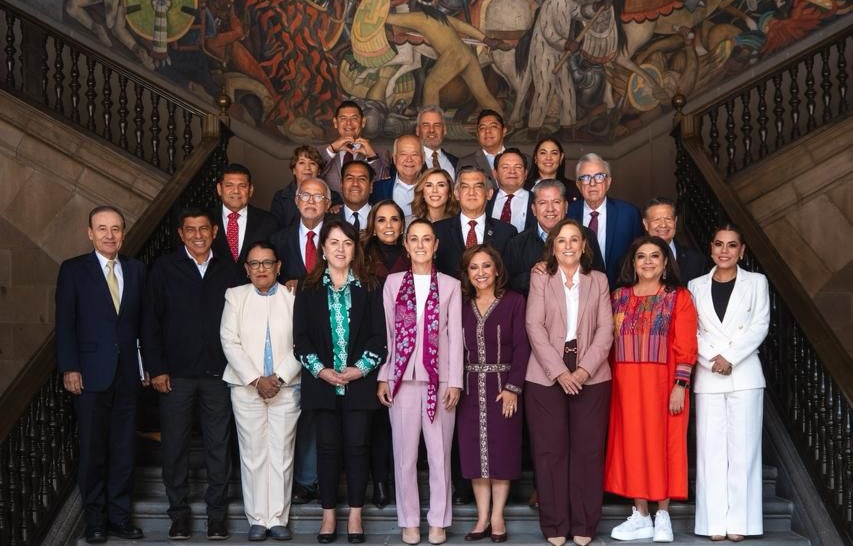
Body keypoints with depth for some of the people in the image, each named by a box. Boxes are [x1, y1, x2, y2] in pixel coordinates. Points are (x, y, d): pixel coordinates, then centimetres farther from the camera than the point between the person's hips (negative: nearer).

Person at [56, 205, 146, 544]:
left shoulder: (136, 270, 10)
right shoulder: (73, 270, 1)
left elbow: (141, 320, 9)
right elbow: (65, 323, -2)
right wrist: (69, 368, -9)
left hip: (128, 373, 3)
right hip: (91, 374, -3)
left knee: (124, 449, 6)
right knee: (92, 449, 3)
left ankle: (119, 516, 15)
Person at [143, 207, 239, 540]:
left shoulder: (227, 269, 7)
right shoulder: (164, 269, 2)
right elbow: (151, 322, 1)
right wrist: (156, 369, -5)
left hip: (218, 372, 1)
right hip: (176, 373, -1)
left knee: (219, 446, 5)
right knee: (174, 445, 5)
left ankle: (217, 513, 16)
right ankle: (179, 513, 18)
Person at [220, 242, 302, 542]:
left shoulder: (293, 298, 4)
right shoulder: (235, 296, 7)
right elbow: (230, 342, -1)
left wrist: (279, 378, -12)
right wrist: (256, 380, -10)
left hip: (286, 388, 0)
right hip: (247, 389, 0)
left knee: (282, 454, 0)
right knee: (253, 454, 1)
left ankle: (278, 518, 7)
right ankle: (257, 519, 7)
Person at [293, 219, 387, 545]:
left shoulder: (369, 288, 5)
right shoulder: (308, 289, 5)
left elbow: (378, 335, 1)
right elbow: (300, 337, 2)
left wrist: (360, 368, -11)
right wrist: (321, 370, -10)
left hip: (359, 381, 0)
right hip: (321, 382, 1)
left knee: (357, 446, 1)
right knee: (327, 447, 4)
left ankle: (355, 515, 10)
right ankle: (328, 516, 12)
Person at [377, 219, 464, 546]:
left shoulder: (450, 285, 5)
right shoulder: (393, 282, 8)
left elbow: (455, 336, 2)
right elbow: (387, 332, 6)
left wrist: (455, 381, -4)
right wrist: (382, 378, 0)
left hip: (439, 378, -1)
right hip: (403, 376, 1)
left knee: (439, 452, 4)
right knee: (405, 452, 4)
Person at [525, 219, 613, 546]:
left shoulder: (599, 281, 11)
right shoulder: (540, 280, 7)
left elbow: (605, 329, 2)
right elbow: (535, 327, -3)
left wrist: (585, 369, -12)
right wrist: (559, 371, -14)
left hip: (591, 377, 1)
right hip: (546, 377, -1)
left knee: (588, 450, 2)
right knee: (550, 450, 0)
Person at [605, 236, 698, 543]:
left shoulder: (678, 297, 0)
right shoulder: (619, 296, 10)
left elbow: (685, 347, -5)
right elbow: (609, 342, 9)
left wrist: (680, 386, -12)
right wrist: (609, 383, 2)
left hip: (662, 383, -3)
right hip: (626, 384, 3)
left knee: (662, 444, 1)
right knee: (633, 444, 5)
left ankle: (662, 517, 12)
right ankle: (640, 517, 13)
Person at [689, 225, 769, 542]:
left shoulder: (756, 282, 6)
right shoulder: (697, 286, 10)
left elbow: (760, 326, -2)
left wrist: (730, 357, -12)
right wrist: (712, 360, -11)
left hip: (744, 375, -1)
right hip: (708, 376, 1)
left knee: (742, 447, -1)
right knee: (711, 448, 0)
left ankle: (739, 521, 3)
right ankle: (715, 521, 4)